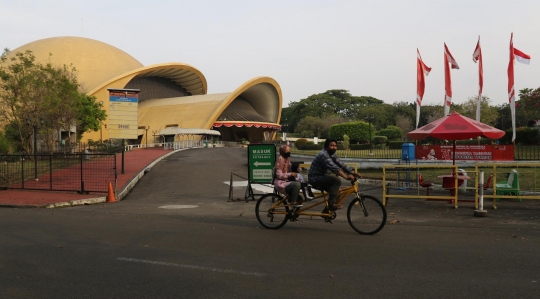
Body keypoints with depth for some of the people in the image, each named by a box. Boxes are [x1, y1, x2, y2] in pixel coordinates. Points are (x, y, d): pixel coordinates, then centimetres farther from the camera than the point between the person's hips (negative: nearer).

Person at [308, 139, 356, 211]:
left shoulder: (332, 155, 9)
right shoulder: (323, 155, -23)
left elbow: (341, 164, 5)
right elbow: (334, 168, -32)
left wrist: (351, 172, -7)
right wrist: (346, 177, -37)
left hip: (321, 177, 10)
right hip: (315, 179, -10)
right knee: (336, 180, -22)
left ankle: (327, 211, 17)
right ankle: (332, 204, -20)